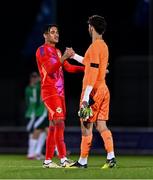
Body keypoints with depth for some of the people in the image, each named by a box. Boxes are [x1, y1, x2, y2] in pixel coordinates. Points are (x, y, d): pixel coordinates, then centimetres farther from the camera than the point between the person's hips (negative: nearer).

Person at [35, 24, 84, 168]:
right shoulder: (42, 51, -5)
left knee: (54, 126, 7)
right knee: (59, 123, -16)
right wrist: (63, 58, -29)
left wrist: (86, 68, 6)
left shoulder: (57, 52, 21)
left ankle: (48, 160, 9)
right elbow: (50, 69, -18)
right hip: (50, 92, -9)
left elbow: (69, 68, 18)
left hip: (59, 93, 9)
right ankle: (63, 159, -19)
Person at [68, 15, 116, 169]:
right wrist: (74, 56, 45)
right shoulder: (104, 46, 15)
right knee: (101, 126, 7)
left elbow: (93, 71, -20)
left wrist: (86, 96, -23)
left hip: (93, 91, -9)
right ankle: (111, 158, -3)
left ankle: (83, 161, 2)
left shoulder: (95, 46, -13)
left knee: (86, 125, -2)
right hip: (103, 89, 9)